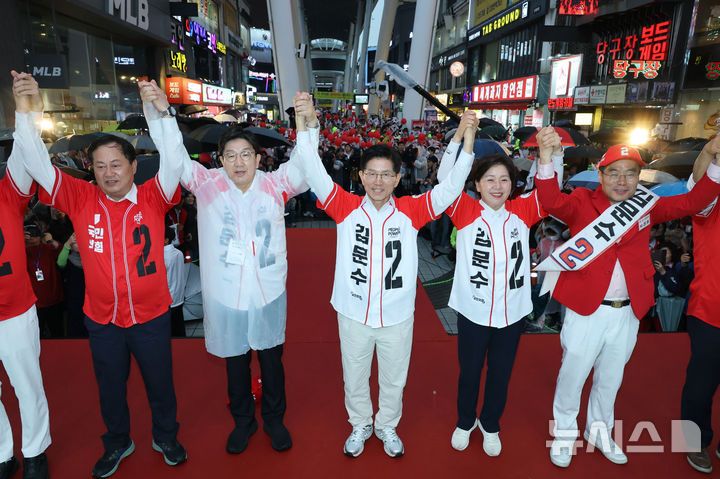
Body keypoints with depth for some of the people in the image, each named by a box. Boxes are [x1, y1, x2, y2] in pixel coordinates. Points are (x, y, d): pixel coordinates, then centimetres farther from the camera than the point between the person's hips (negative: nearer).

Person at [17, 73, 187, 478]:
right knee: (111, 388, 22)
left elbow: (172, 160, -25)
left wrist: (160, 111, -39)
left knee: (160, 384, 18)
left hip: (151, 316, -2)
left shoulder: (153, 198, -11)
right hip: (102, 319, 2)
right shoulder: (81, 199, -6)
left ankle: (166, 438, 43)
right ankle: (118, 444, 48)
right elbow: (40, 166, -12)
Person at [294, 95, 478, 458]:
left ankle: (387, 426, 49)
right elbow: (315, 174, -17)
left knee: (393, 380, 22)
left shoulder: (410, 211, -8)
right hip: (353, 315, 0)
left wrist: (467, 142, -25)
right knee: (354, 378, 21)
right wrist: (303, 124, -27)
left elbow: (449, 189, -14)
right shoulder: (346, 208, -10)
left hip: (397, 317, 1)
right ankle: (360, 425, 49)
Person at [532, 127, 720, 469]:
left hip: (628, 312, 5)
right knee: (572, 375, 9)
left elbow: (691, 203, 0)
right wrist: (547, 157, -42)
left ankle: (599, 430, 44)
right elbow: (552, 202, -26)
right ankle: (565, 433, 32)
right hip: (585, 309, -4)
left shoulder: (646, 206, 6)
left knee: (610, 378, 22)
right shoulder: (581, 203, -9)